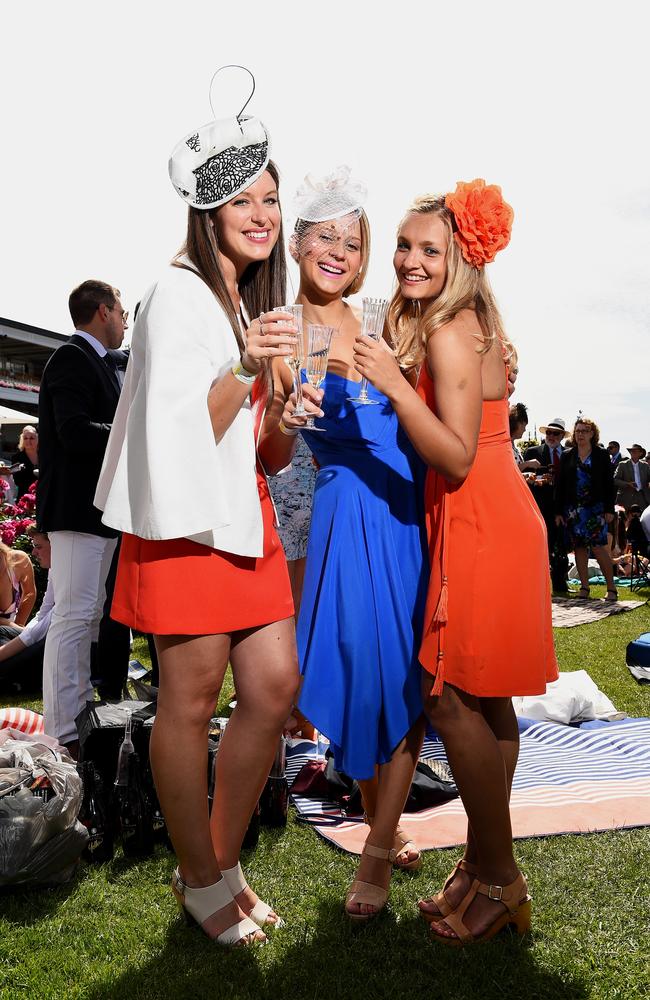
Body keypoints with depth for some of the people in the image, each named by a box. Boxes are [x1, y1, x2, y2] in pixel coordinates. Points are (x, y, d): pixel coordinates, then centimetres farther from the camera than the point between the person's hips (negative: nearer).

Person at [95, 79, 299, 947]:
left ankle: (224, 860, 24)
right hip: (188, 514, -8)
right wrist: (245, 368, -26)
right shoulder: (179, 296, -7)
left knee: (276, 682, 5)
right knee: (192, 698, 0)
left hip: (243, 510, 8)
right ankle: (200, 881, 21)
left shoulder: (252, 302, 20)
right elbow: (185, 429, -14)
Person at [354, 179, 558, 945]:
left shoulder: (447, 334, -14)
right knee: (484, 701, 13)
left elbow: (458, 458, -21)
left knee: (451, 699, -4)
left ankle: (497, 880, 12)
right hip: (488, 520, 10)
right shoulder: (470, 325, 15)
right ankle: (487, 861, 27)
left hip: (480, 529, -10)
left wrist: (395, 385, -27)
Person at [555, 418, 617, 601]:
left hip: (596, 508, -2)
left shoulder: (601, 455, 4)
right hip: (573, 509, 3)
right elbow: (560, 485, 7)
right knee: (579, 547, 4)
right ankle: (584, 586, 11)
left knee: (598, 547, -8)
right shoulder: (567, 456, 8)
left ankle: (611, 587, 0)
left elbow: (609, 483, 3)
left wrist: (609, 509, -5)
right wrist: (558, 511, 1)